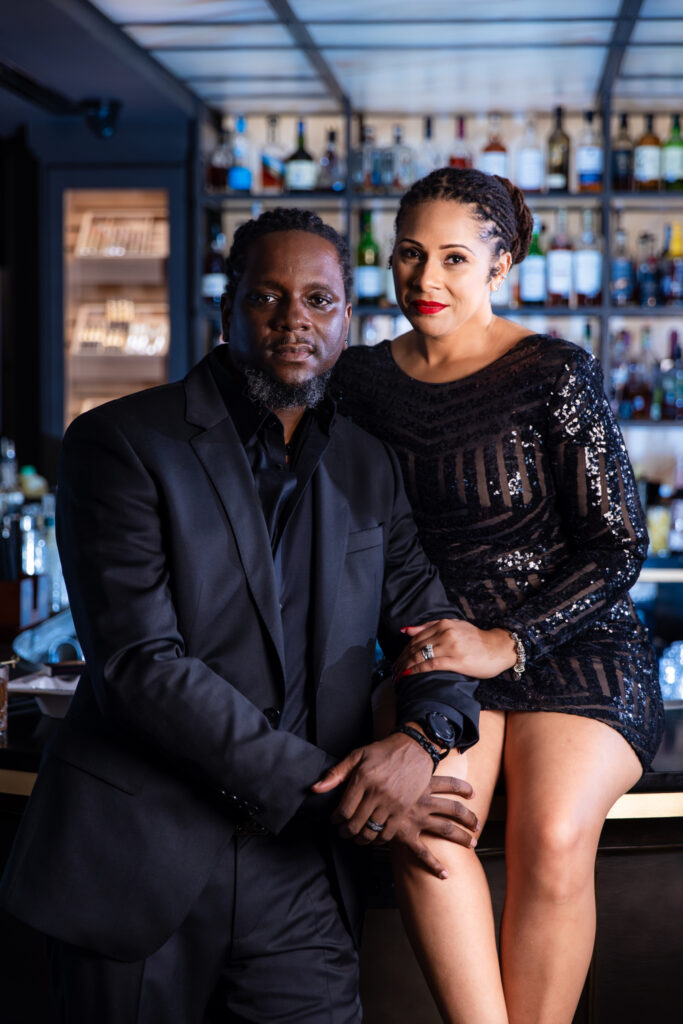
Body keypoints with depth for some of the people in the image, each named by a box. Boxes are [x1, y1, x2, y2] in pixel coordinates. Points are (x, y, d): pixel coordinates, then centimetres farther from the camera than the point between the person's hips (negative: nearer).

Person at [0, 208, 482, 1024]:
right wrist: (326, 789, -18)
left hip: (298, 869, 4)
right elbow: (140, 664, -16)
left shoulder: (367, 471, 10)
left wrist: (421, 738, -13)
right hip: (139, 864, -3)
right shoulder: (118, 444, -7)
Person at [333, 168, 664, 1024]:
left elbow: (618, 546, -5)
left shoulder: (554, 374, -4)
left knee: (553, 835, -30)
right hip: (438, 650, 3)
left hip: (572, 645, -2)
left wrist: (506, 643, -18)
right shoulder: (361, 378, 9)